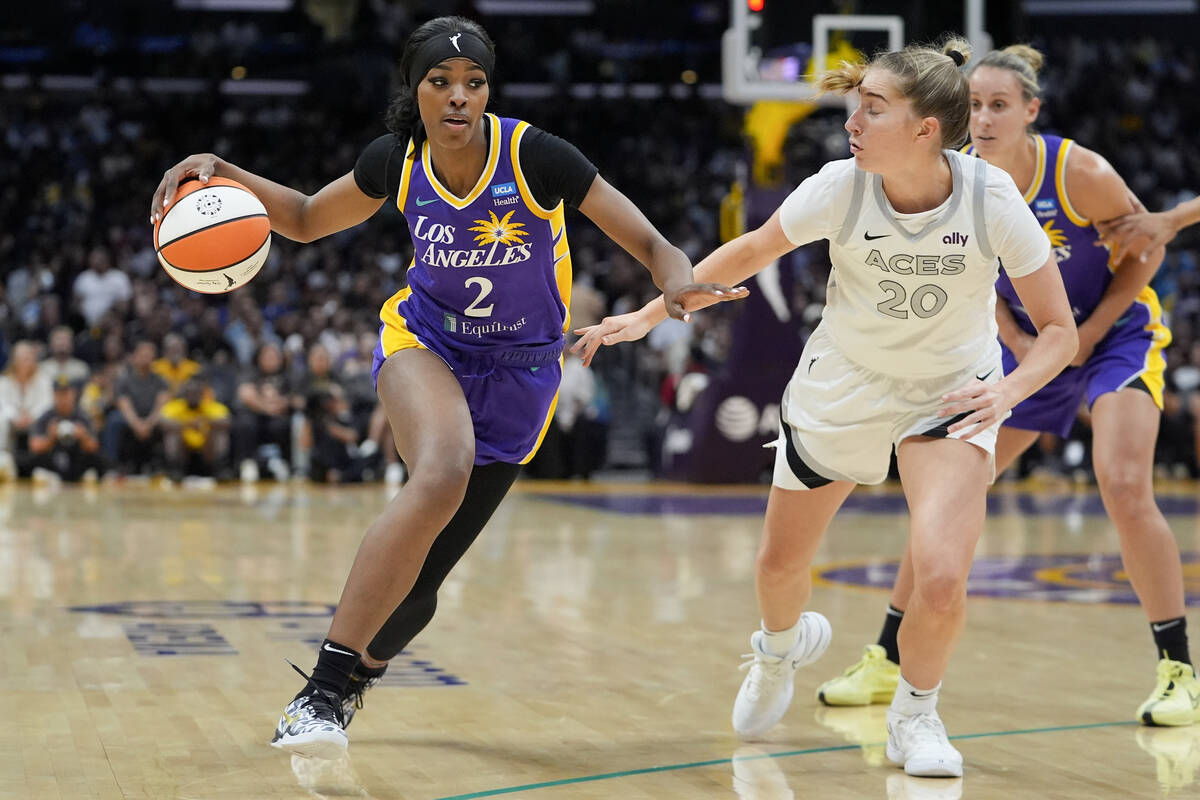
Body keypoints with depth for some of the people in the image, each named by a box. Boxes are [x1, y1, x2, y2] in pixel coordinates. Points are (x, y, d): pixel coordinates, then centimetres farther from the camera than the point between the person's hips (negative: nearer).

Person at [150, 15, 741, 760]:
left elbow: (647, 243, -18)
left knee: (417, 584, 0)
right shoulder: (396, 160, -10)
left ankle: (357, 672, 35)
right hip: (424, 340, 0)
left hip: (520, 369, 0)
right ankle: (324, 686, -35)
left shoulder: (534, 155, -20)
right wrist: (225, 174, -8)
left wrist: (679, 283, -41)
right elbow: (307, 220, 8)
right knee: (442, 473, -36)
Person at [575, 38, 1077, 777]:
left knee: (942, 583, -22)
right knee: (780, 568, 13)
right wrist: (649, 315, -3)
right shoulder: (840, 188, -22)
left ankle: (915, 714, 10)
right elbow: (753, 250, -3)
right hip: (841, 384, 2)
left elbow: (1060, 331, -17)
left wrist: (1008, 390, -36)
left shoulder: (992, 198, -26)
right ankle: (782, 647, 52)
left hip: (951, 396, -2)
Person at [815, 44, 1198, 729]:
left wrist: (1086, 334, -16)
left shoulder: (1080, 172, -25)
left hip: (1118, 331, -5)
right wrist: (1020, 343, -8)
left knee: (1123, 486, -24)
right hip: (1030, 343, 5)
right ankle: (889, 661, 13)